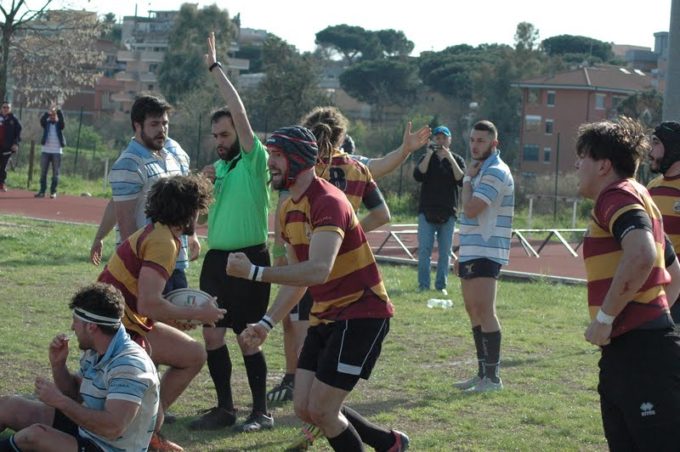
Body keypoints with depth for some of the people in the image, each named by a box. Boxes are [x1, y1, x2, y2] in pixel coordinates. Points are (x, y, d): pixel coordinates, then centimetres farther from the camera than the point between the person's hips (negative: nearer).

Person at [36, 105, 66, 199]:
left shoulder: (59, 125, 4)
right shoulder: (46, 124, 7)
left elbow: (62, 119, -16)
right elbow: (42, 119, -14)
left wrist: (58, 110, -24)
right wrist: (48, 112, -27)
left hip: (57, 152, -1)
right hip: (45, 150, 2)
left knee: (55, 173, -1)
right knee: (43, 172, 2)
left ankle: (53, 192, 2)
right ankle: (42, 191, 6)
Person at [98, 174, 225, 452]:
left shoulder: (154, 233, 11)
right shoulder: (163, 242, -20)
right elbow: (149, 304, -30)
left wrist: (174, 317, 3)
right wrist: (198, 314, -17)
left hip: (131, 322, 10)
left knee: (194, 356, 18)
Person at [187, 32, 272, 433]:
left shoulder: (254, 160, -8)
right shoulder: (220, 166, 13)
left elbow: (240, 112, -18)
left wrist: (216, 68, -15)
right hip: (217, 258, 7)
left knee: (247, 337, -3)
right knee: (213, 335, 8)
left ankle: (262, 411, 9)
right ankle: (225, 408, 18)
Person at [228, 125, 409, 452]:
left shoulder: (328, 202, -21)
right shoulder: (289, 210, 9)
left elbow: (318, 271, -35)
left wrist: (255, 272, -33)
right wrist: (267, 323, 8)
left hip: (360, 314, -9)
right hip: (326, 317, 9)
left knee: (321, 410, -10)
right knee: (305, 409, 7)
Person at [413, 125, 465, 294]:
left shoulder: (457, 160, 8)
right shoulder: (426, 158, 9)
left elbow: (462, 180, -10)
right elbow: (418, 176, -10)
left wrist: (450, 158, -15)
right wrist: (429, 154, -14)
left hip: (448, 214, 0)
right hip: (427, 212, 0)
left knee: (445, 252, 3)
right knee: (424, 250, -5)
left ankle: (441, 285, 9)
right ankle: (423, 285, 1)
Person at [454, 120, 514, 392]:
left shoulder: (496, 173, -13)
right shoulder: (481, 170, 19)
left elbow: (470, 209, -22)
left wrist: (467, 179, -7)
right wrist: (462, 253, 22)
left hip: (485, 253, -10)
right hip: (471, 252, 10)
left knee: (484, 311, -12)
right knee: (473, 311, 11)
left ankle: (493, 377, -11)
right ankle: (482, 373, 17)